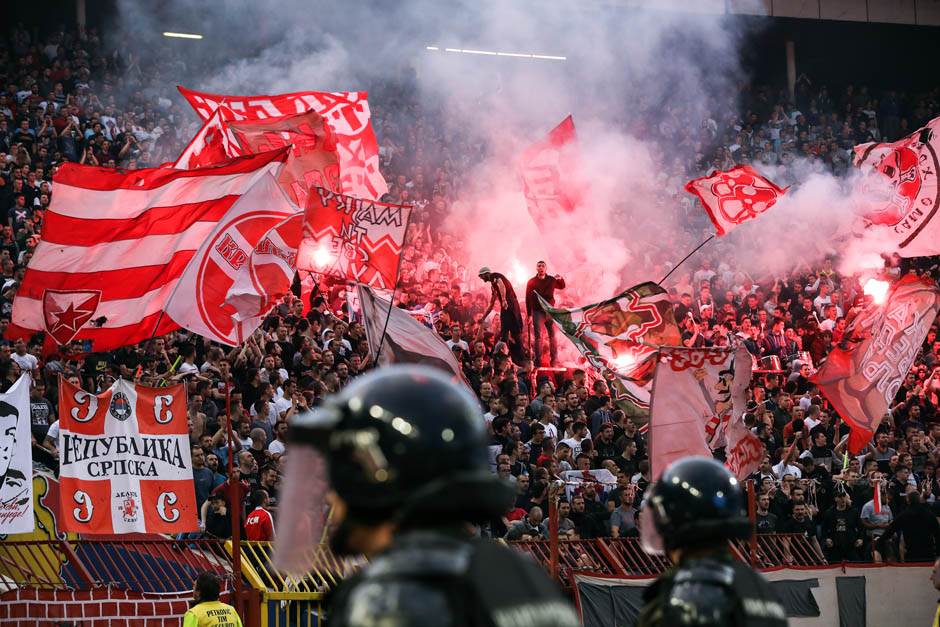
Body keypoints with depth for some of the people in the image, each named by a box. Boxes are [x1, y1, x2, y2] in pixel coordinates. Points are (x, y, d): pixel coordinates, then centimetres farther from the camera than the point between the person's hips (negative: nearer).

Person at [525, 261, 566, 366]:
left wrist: (561, 279, 1)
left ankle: (554, 359, 10)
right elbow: (528, 299, 1)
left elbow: (562, 287, 24)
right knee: (538, 336, -6)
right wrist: (529, 315, -3)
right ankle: (538, 361, -5)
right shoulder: (532, 282, 1)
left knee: (552, 335, 3)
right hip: (537, 312, -2)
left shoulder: (552, 280, 6)